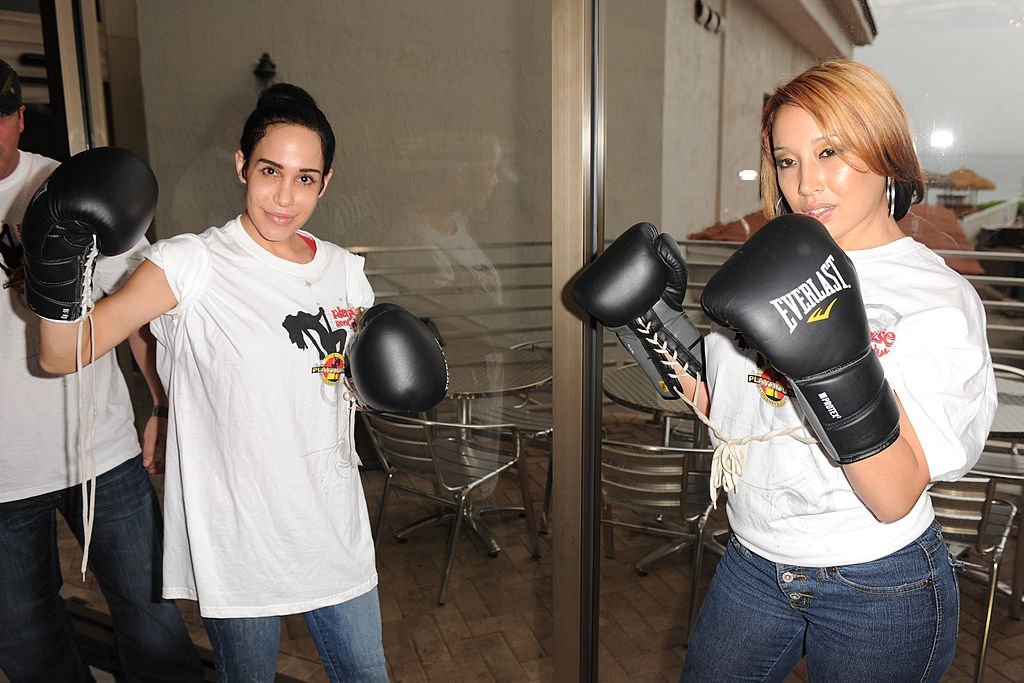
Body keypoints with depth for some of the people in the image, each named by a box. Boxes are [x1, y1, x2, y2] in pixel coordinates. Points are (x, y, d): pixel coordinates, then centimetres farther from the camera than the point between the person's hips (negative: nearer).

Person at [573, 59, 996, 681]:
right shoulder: (773, 268, 0)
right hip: (753, 565, 5)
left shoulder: (938, 298, -17)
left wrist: (834, 368, -37)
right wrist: (652, 314, -2)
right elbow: (717, 401, 8)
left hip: (877, 591, -5)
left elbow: (895, 500, -23)